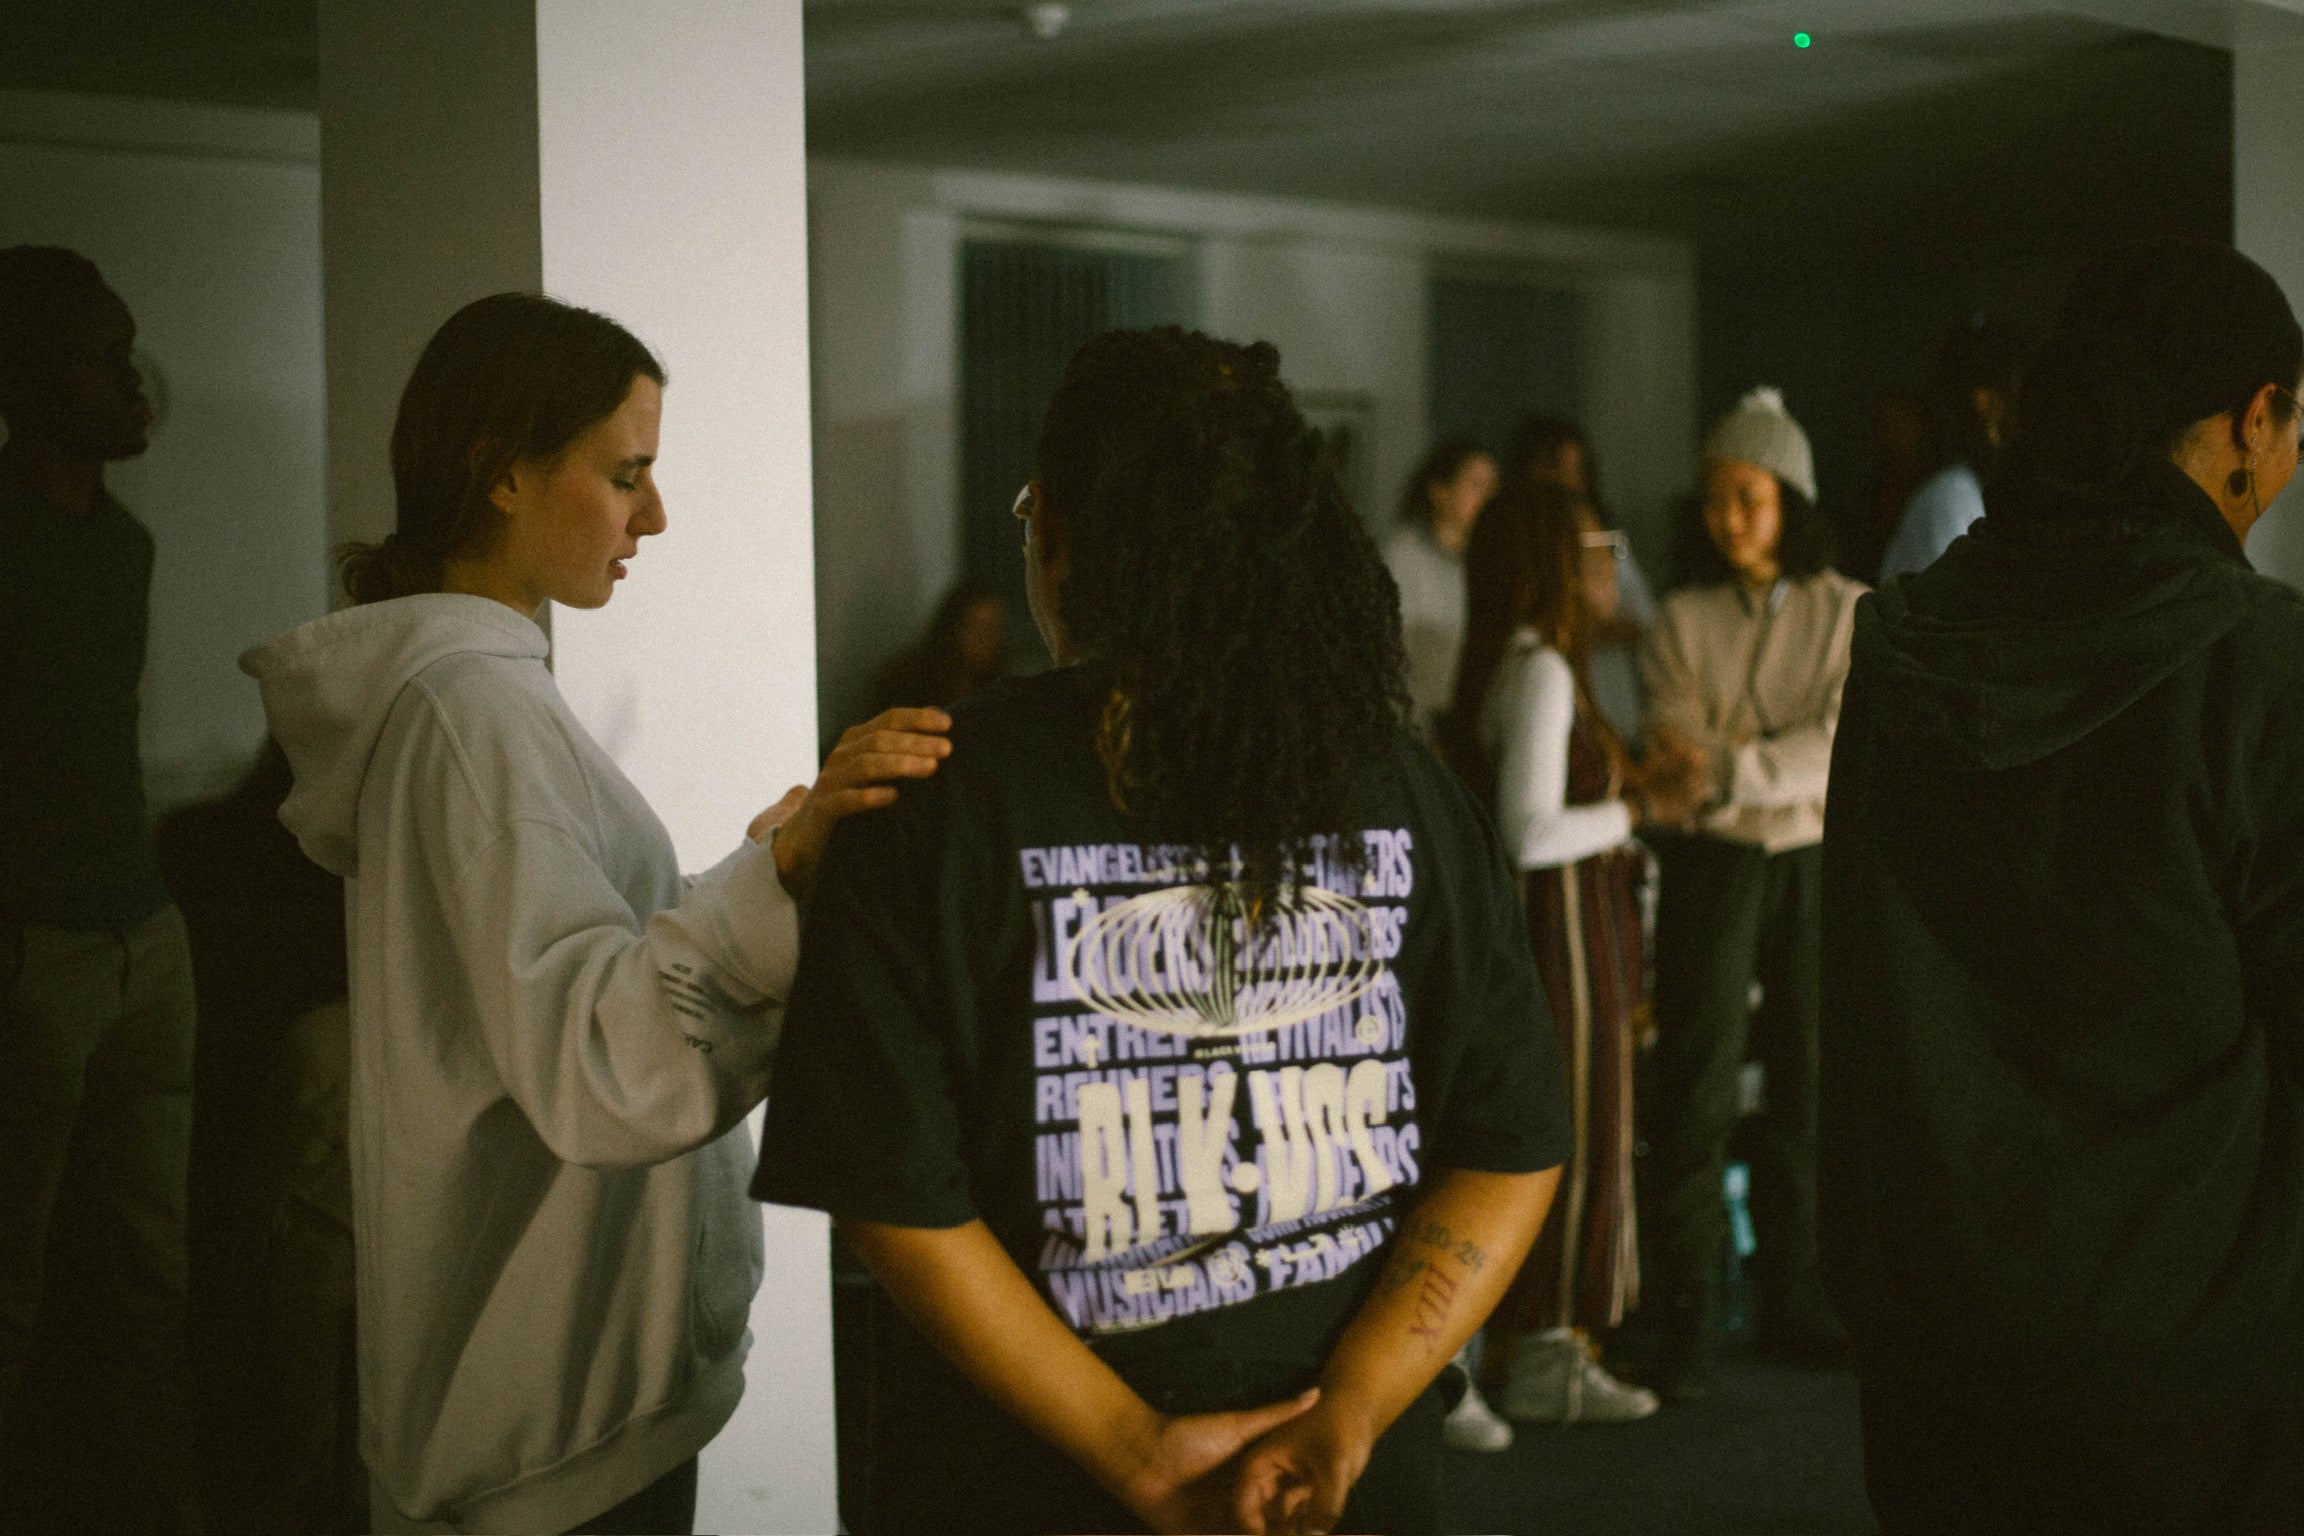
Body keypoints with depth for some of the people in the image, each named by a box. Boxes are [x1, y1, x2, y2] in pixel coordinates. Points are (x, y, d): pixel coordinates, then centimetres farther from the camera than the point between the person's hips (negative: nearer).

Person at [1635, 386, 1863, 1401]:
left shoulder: (1851, 615, -1)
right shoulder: (1683, 621, 2)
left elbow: (1846, 744, -13)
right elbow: (1677, 759, -6)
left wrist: (1730, 767, -23)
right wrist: (1780, 763, -23)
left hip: (1818, 867, 1)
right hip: (1713, 869, 0)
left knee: (1806, 1089, 8)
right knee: (1697, 1092, -4)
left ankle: (1792, 1297, 20)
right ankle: (1685, 1316, 2)